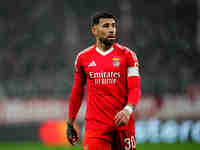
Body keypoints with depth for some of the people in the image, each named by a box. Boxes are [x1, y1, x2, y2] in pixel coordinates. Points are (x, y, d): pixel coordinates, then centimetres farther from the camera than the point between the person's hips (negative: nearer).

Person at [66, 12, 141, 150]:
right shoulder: (83, 58, 8)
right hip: (95, 123, 0)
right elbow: (77, 93, 17)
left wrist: (128, 109, -24)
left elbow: (135, 89, -4)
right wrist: (70, 124, 18)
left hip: (123, 122, 0)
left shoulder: (126, 55, 2)